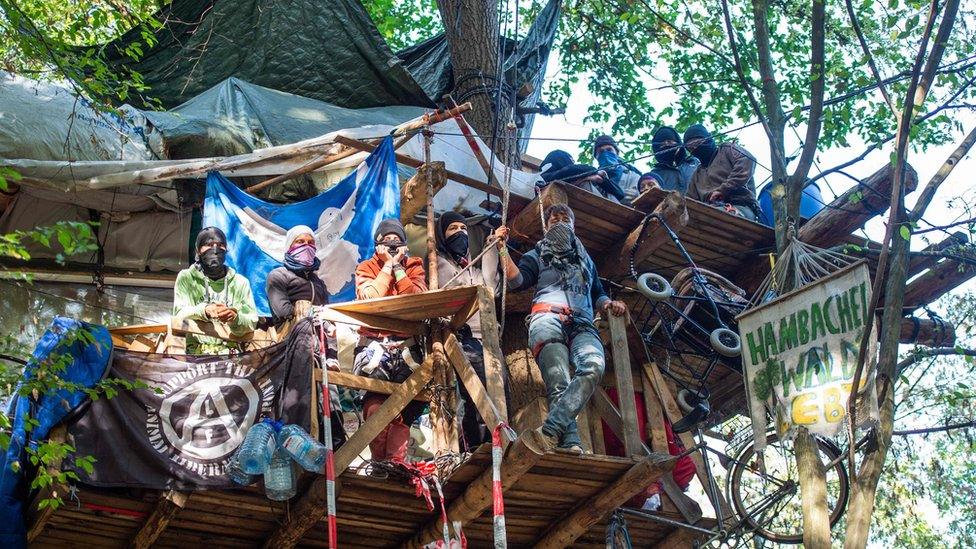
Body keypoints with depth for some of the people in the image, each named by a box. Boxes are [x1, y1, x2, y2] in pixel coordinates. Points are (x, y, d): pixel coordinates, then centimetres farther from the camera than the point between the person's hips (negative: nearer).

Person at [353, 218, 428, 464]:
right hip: (374, 341, -1)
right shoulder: (366, 268, 11)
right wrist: (387, 265, -3)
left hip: (406, 344, 1)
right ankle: (380, 459, -19)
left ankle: (395, 460, -16)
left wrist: (398, 267, -4)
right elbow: (369, 298, -9)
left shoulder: (413, 266, 14)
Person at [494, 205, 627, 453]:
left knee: (594, 367, -34)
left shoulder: (586, 260, 38)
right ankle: (570, 442, -42)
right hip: (548, 317, -2)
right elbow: (517, 280, 9)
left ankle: (551, 429, -46)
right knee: (559, 381, -28)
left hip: (582, 325, 2)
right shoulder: (538, 255, 27)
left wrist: (609, 304, 14)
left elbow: (598, 296, 37)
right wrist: (502, 249, -2)